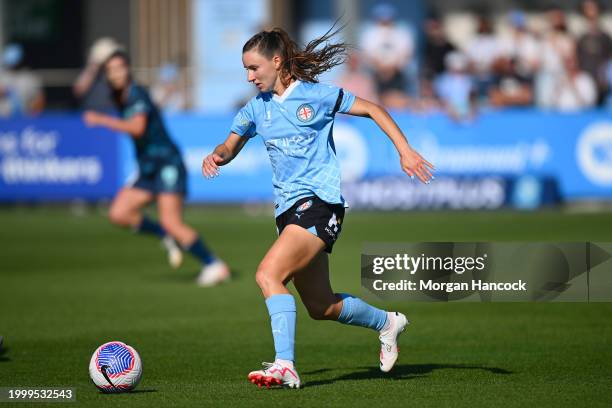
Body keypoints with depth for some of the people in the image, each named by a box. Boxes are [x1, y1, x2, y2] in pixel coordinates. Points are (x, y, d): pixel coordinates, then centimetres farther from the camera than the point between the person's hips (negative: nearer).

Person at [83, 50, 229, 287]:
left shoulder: (136, 94, -14)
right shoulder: (120, 98, 13)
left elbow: (137, 127, -30)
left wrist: (102, 120, -29)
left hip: (167, 163, -9)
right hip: (148, 170, 9)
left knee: (171, 222, -19)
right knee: (118, 214, -4)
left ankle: (214, 266, -11)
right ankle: (167, 239, 11)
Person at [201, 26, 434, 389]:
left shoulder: (316, 95, -3)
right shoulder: (257, 108, 12)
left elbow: (371, 109, 2)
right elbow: (231, 145, 12)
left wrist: (405, 150, -5)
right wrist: (216, 156, -12)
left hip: (320, 202, -7)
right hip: (289, 209, 7)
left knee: (268, 274, -25)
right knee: (321, 307, 12)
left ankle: (285, 365, -29)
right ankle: (387, 322, 37)